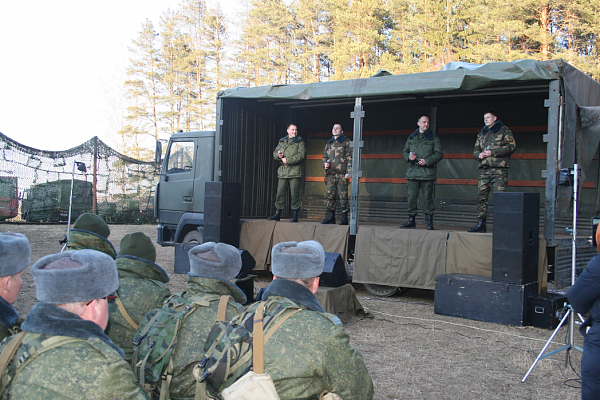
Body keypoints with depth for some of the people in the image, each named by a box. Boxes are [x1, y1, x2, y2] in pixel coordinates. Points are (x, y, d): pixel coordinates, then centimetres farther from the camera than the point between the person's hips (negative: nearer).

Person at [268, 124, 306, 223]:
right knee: (280, 193, 3)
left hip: (294, 171, -4)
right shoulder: (281, 142, 19)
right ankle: (277, 214, 11)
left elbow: (301, 155, -9)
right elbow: (274, 153, 21)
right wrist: (278, 155, -4)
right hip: (283, 172, 4)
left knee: (294, 194, -5)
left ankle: (295, 215, 1)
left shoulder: (300, 142, 4)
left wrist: (288, 160, -13)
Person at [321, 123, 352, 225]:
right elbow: (325, 157, 28)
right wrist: (325, 163, 6)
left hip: (342, 174, -5)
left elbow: (350, 158, -2)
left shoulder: (346, 142, 4)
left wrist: (349, 171, -11)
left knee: (343, 196, -6)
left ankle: (344, 218, -2)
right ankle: (331, 216, 10)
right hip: (331, 174, 5)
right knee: (330, 195, 2)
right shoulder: (329, 143, 20)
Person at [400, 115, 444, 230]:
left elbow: (439, 153, 1)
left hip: (427, 173, -3)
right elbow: (404, 151, 21)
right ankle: (411, 220, 10)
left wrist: (427, 161, -12)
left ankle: (429, 221, 3)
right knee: (411, 197, 1)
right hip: (412, 172, 3)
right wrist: (408, 157, -3)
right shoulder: (411, 137, 17)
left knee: (428, 197, -3)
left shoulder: (434, 138, 8)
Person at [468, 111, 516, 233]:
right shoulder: (481, 133, 22)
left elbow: (511, 146, -6)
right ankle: (481, 224, 5)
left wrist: (493, 152, -12)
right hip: (484, 168, 6)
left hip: (499, 169, -5)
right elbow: (475, 149, 25)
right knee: (481, 196, 1)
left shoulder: (504, 130, 4)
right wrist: (479, 154, 0)